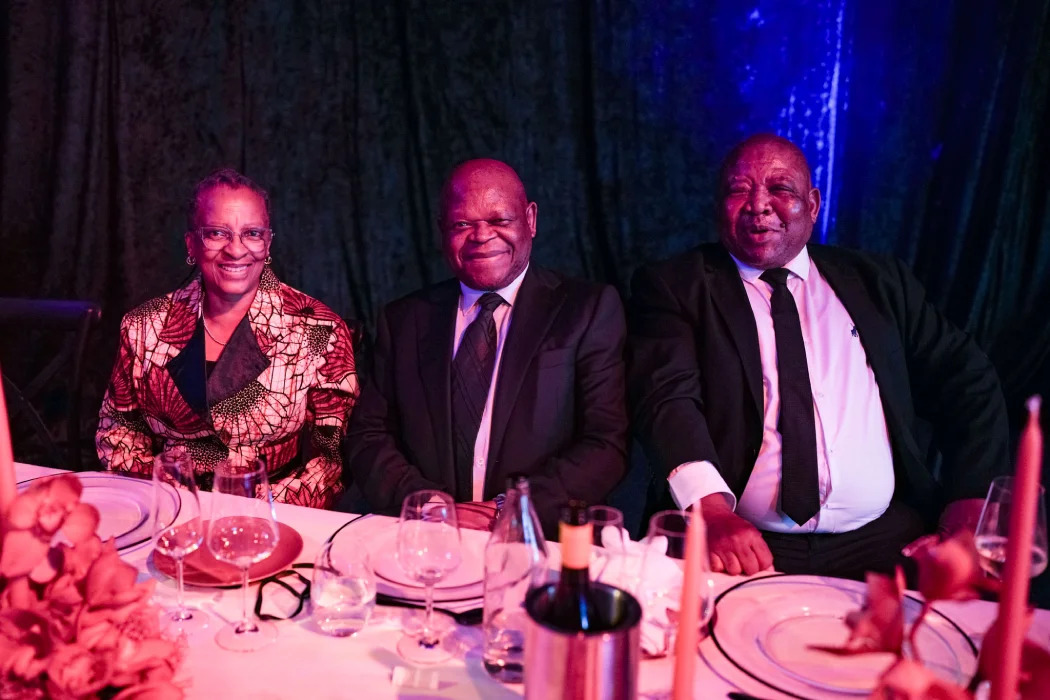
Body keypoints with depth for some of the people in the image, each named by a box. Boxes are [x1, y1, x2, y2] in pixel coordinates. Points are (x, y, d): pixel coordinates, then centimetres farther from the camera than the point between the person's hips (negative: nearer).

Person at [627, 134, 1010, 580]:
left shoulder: (878, 281, 15)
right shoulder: (672, 288, 4)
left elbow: (967, 380, 16)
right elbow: (667, 397, -10)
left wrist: (972, 498, -1)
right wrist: (712, 511, -27)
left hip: (884, 542, 4)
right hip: (743, 545, -3)